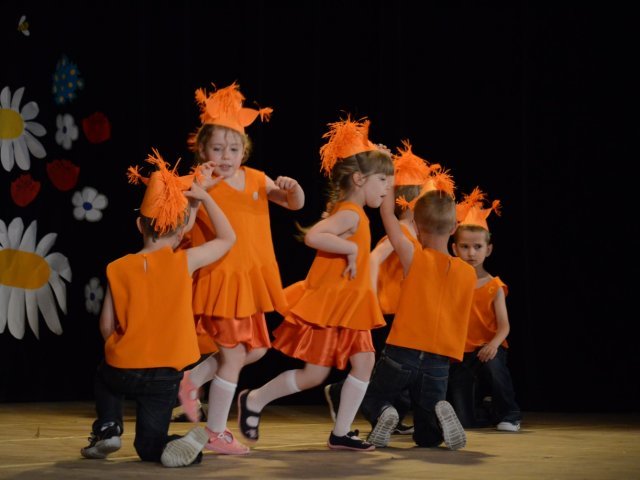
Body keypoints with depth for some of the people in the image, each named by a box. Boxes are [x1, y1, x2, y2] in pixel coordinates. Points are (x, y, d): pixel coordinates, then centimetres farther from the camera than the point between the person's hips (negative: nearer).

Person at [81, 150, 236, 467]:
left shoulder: (118, 269, -4)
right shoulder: (185, 261, -8)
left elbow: (106, 326, 0)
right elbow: (228, 238, 8)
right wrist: (204, 196, 9)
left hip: (124, 371, 1)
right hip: (165, 375, -1)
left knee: (104, 375, 37)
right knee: (149, 444, 12)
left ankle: (108, 427, 14)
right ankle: (175, 447, -21)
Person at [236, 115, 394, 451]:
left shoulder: (352, 214, 12)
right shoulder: (350, 215, -19)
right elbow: (312, 236, -35)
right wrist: (352, 248, -27)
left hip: (346, 308, 9)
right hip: (327, 306, -9)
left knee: (364, 362, -1)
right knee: (314, 374, -3)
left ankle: (341, 433, 5)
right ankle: (254, 401, 15)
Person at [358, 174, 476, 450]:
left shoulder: (414, 258, -6)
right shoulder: (468, 273, 3)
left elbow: (387, 213, 3)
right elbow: (460, 322, 13)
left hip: (402, 353, -2)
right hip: (439, 363, 2)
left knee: (371, 399, 23)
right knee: (427, 438, 12)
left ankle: (383, 414, -12)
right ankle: (439, 412, -22)